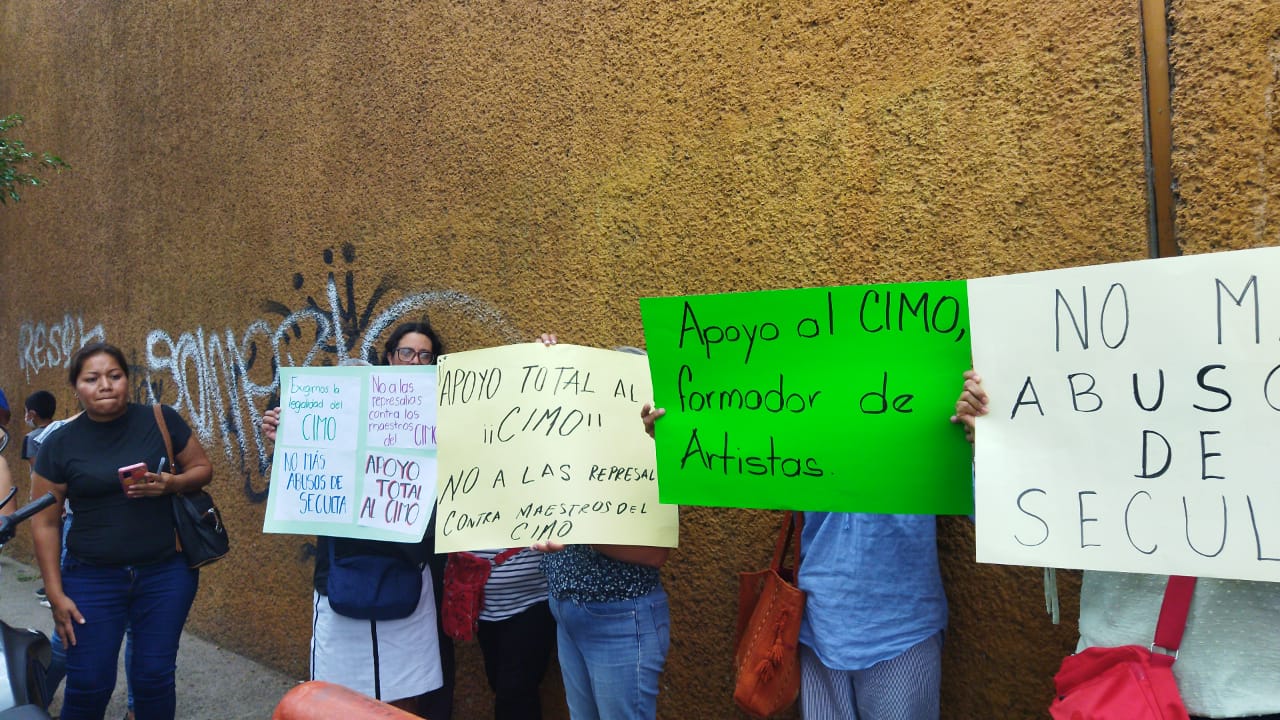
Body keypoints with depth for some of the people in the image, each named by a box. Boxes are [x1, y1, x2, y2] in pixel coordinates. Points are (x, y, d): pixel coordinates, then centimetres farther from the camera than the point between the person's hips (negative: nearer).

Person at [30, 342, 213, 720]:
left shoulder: (162, 420, -3)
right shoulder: (59, 444, -3)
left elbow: (203, 469, 6)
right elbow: (45, 523, 1)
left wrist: (170, 483, -16)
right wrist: (56, 593, -3)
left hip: (166, 573, 0)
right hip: (92, 579, 0)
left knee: (155, 676, 5)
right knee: (88, 683, 5)